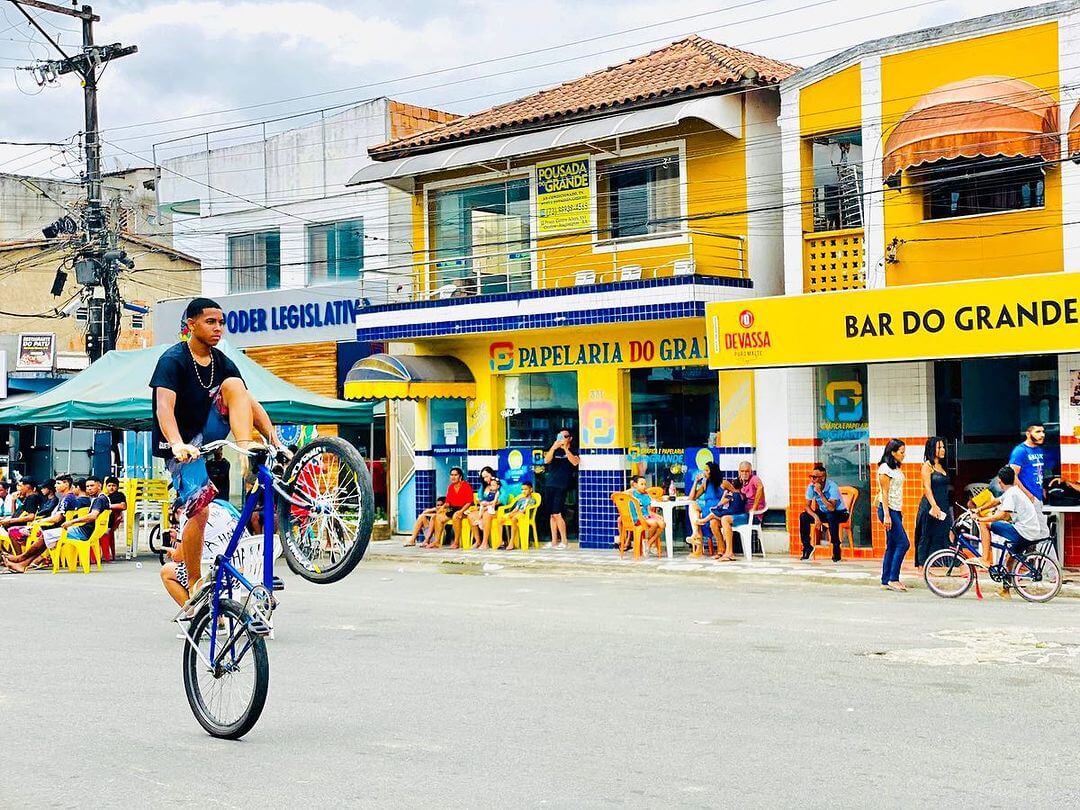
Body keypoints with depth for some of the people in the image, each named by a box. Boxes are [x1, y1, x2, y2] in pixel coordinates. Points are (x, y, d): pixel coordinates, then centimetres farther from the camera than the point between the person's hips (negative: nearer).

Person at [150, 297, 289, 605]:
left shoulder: (221, 362, 4)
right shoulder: (173, 359, -15)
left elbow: (250, 403, -1)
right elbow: (164, 406, -30)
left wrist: (275, 439, -16)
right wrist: (177, 444, -48)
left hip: (208, 438, 5)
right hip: (181, 447, -5)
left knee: (233, 384, -16)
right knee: (200, 510, -23)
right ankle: (194, 585, -7)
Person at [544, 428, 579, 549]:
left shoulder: (572, 452, 5)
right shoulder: (554, 450, 16)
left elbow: (575, 462, -16)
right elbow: (546, 460, -4)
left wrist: (565, 448, -19)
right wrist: (554, 447, -18)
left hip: (562, 486, -5)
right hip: (549, 485, 5)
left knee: (557, 514, -12)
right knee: (552, 515, 5)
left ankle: (564, 541, -5)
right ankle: (554, 541, 10)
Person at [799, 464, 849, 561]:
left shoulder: (832, 486, -28)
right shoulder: (811, 487, -13)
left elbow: (831, 508, -36)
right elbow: (808, 506, -9)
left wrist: (820, 493, -42)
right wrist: (815, 516, -28)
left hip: (840, 513, -5)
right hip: (823, 513, 5)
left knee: (831, 517, -39)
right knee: (803, 517, -18)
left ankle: (836, 548, -26)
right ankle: (807, 546, -4)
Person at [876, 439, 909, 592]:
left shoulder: (896, 468, 16)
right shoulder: (885, 468, -12)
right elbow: (884, 493, -16)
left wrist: (900, 512, 19)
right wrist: (886, 516, -20)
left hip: (895, 510, 9)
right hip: (888, 510, -9)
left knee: (892, 546, 8)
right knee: (903, 543, -12)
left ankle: (886, 580, 11)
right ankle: (893, 579, -8)